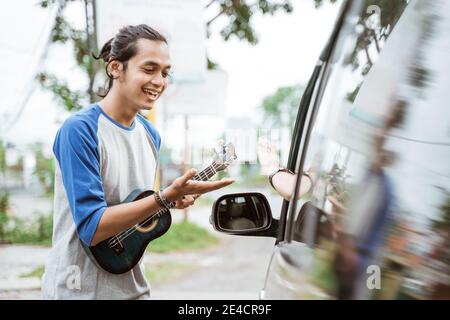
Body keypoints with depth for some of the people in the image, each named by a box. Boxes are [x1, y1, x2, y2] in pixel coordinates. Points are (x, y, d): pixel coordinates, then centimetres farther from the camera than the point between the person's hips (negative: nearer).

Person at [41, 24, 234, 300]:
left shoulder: (150, 135, 3)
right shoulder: (79, 130, -18)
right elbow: (91, 227, -22)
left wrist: (175, 200, -6)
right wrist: (165, 197, -29)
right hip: (79, 290, -6)